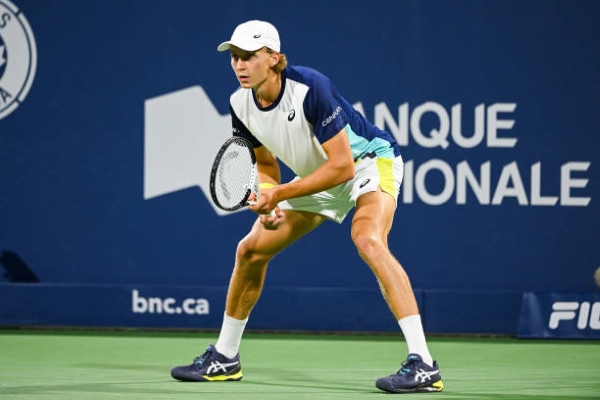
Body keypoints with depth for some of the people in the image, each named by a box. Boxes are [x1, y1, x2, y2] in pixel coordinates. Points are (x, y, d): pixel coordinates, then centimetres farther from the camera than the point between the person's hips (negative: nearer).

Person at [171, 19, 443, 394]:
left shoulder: (310, 89, -32)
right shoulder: (241, 104, -10)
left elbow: (342, 166, -31)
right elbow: (266, 164, 5)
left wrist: (279, 194, -31)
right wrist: (267, 201, -17)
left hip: (370, 158, -8)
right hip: (318, 176, 8)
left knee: (368, 239, -35)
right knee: (251, 249, 5)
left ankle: (423, 366, -38)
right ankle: (224, 357, 24)